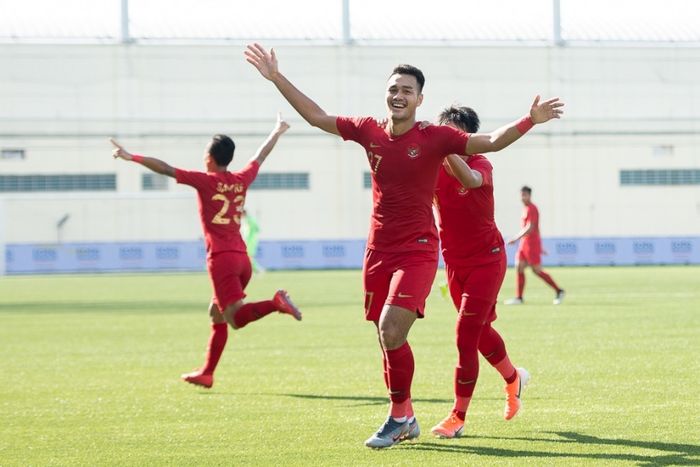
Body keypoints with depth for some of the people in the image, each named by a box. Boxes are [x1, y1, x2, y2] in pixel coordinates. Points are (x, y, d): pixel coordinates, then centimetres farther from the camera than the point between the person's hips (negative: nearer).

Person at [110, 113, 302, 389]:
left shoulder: (206, 181, -4)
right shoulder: (242, 180, 12)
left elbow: (165, 169, -8)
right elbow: (260, 157, 30)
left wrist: (132, 157, -4)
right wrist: (277, 133, 47)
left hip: (221, 259, -7)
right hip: (242, 258, 7)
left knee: (236, 317, -13)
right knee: (217, 314, 17)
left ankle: (276, 303, -35)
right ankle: (206, 374, 18)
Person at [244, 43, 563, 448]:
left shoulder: (435, 137, -8)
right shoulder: (369, 131, 4)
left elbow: (491, 142, -14)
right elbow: (317, 117, 12)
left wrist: (530, 121, -29)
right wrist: (277, 78, 11)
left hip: (418, 250, -5)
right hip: (379, 250, 5)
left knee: (392, 331, -18)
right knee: (388, 338, 9)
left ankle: (399, 416, -1)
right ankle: (407, 420, 24)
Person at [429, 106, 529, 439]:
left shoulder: (481, 164, -16)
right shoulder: (434, 169, -2)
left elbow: (469, 180, -41)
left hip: (486, 259, -6)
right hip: (454, 262, 6)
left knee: (465, 339, -11)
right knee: (480, 330, 20)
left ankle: (458, 417, -4)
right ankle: (513, 379, 47)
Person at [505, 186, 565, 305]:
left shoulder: (532, 209, -12)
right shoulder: (526, 209, 17)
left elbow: (530, 228, -21)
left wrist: (516, 238, -25)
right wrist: (540, 246, 27)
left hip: (532, 243, -9)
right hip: (524, 243, 9)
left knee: (537, 270, -5)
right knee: (519, 268, 0)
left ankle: (559, 291, 7)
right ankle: (519, 298, -1)